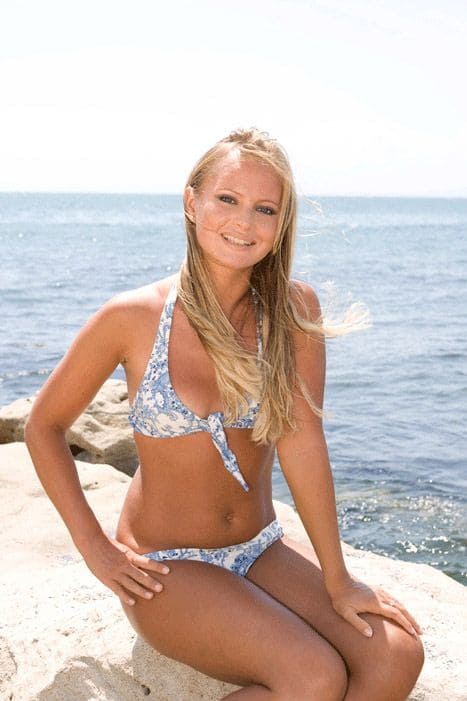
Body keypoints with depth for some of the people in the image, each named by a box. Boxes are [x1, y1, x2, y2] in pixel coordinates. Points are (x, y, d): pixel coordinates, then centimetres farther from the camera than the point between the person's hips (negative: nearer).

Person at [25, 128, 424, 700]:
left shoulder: (293, 310, -7)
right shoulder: (133, 318, -13)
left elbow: (301, 440, -13)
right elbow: (43, 425, -2)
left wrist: (337, 581, -17)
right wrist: (95, 547, -7)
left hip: (261, 550, 4)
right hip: (165, 566, -3)